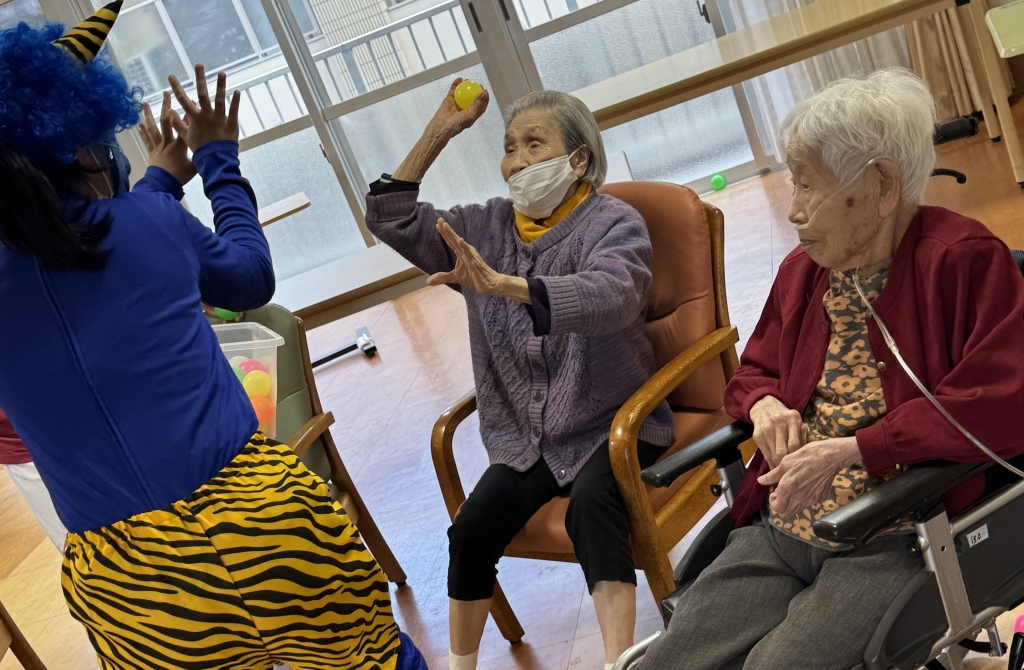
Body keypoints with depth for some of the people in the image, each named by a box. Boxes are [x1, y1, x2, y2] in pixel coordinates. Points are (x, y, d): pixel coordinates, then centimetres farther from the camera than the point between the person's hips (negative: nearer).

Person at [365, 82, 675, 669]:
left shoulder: (614, 223, -10)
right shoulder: (488, 227, 7)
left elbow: (609, 297, -32)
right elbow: (391, 220, 6)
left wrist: (502, 284, -46)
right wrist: (438, 134, -1)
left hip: (612, 424, -4)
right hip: (528, 438, 4)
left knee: (590, 503, -33)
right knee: (471, 531, -14)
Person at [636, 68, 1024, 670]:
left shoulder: (963, 259, -7)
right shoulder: (802, 268, 13)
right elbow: (753, 371, 27)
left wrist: (853, 450, -20)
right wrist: (765, 403, 2)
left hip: (895, 543, -5)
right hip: (780, 532, 6)